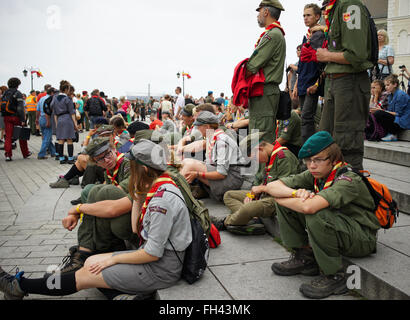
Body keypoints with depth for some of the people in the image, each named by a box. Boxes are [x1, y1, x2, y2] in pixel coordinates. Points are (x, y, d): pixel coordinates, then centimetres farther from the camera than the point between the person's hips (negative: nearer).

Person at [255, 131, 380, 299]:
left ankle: (334, 277, -17)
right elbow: (274, 186, -9)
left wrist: (278, 197, -25)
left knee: (316, 215, -36)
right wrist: (296, 193, -30)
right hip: (330, 228, 7)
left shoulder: (349, 180, -27)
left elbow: (309, 207, -44)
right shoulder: (314, 175, -5)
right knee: (287, 205, -6)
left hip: (362, 239, -7)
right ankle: (304, 257, 5)